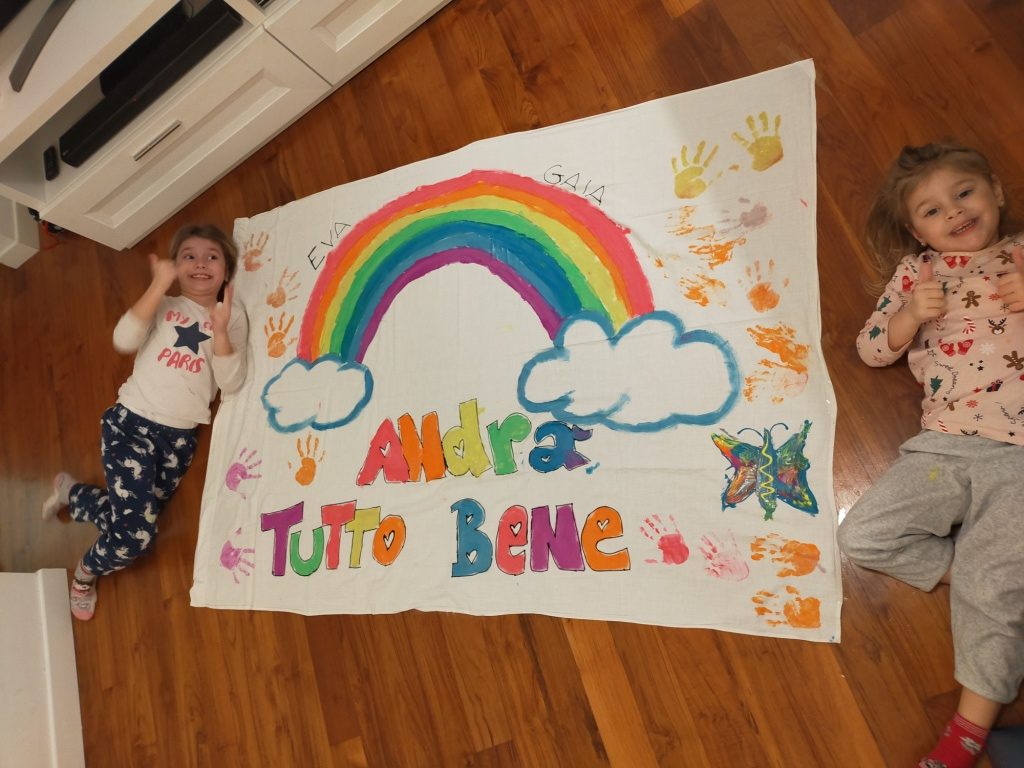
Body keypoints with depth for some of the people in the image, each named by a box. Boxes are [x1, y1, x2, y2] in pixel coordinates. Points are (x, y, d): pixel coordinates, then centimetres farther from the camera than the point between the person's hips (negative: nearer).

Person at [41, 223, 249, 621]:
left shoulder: (234, 318, 6)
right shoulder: (163, 306, 6)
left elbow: (230, 383, -7)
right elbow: (124, 340, -15)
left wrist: (220, 329, -18)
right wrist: (160, 284, -16)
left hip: (180, 436, 3)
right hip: (131, 422, -3)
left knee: (136, 524, 11)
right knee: (136, 534, -13)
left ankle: (70, 490, 39)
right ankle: (87, 571, 21)